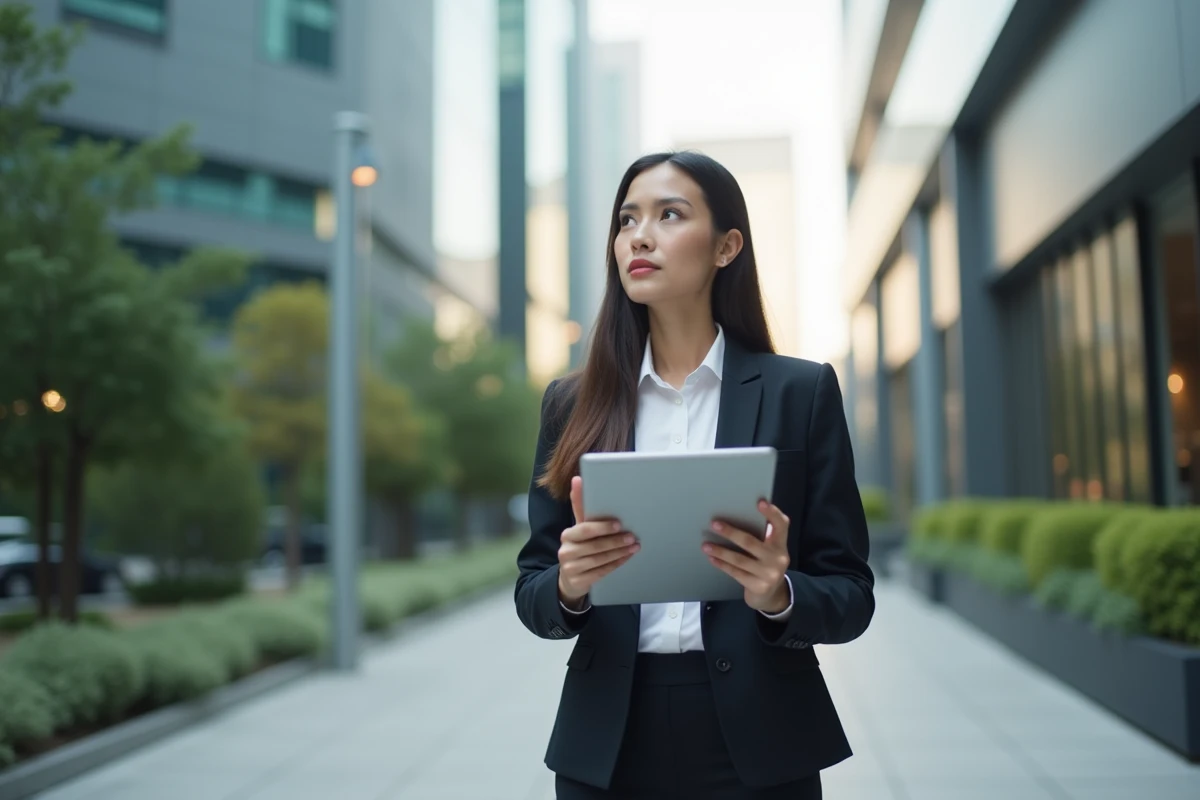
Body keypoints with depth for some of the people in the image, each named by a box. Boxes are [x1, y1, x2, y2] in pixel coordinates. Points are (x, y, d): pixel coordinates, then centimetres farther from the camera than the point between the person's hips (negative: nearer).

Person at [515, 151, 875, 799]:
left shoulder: (801, 391, -2)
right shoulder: (572, 402, 3)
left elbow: (850, 594, -3)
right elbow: (532, 591, 3)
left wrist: (780, 596, -22)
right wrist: (568, 586, -18)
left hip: (754, 739, -1)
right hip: (607, 741, 2)